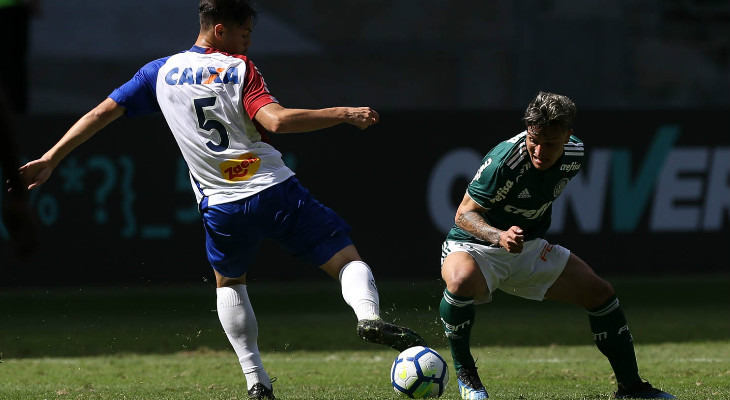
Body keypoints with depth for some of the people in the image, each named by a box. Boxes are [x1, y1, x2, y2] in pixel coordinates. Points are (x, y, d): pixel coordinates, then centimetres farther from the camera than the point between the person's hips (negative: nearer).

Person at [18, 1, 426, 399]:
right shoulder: (238, 68, -4)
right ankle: (369, 316, -31)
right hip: (276, 189, -4)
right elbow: (275, 121, -18)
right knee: (347, 259, 2)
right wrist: (344, 114, -13)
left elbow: (101, 113, 10)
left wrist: (48, 160, 16)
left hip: (222, 207, 4)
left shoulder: (160, 72, 9)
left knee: (229, 282, 29)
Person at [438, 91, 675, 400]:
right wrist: (499, 236, -44)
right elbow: (464, 214, -27)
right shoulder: (504, 160, -32)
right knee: (461, 281, -40)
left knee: (600, 293, 3)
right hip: (475, 246, -7)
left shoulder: (575, 153, -9)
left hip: (529, 247, 7)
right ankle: (464, 372, -17)